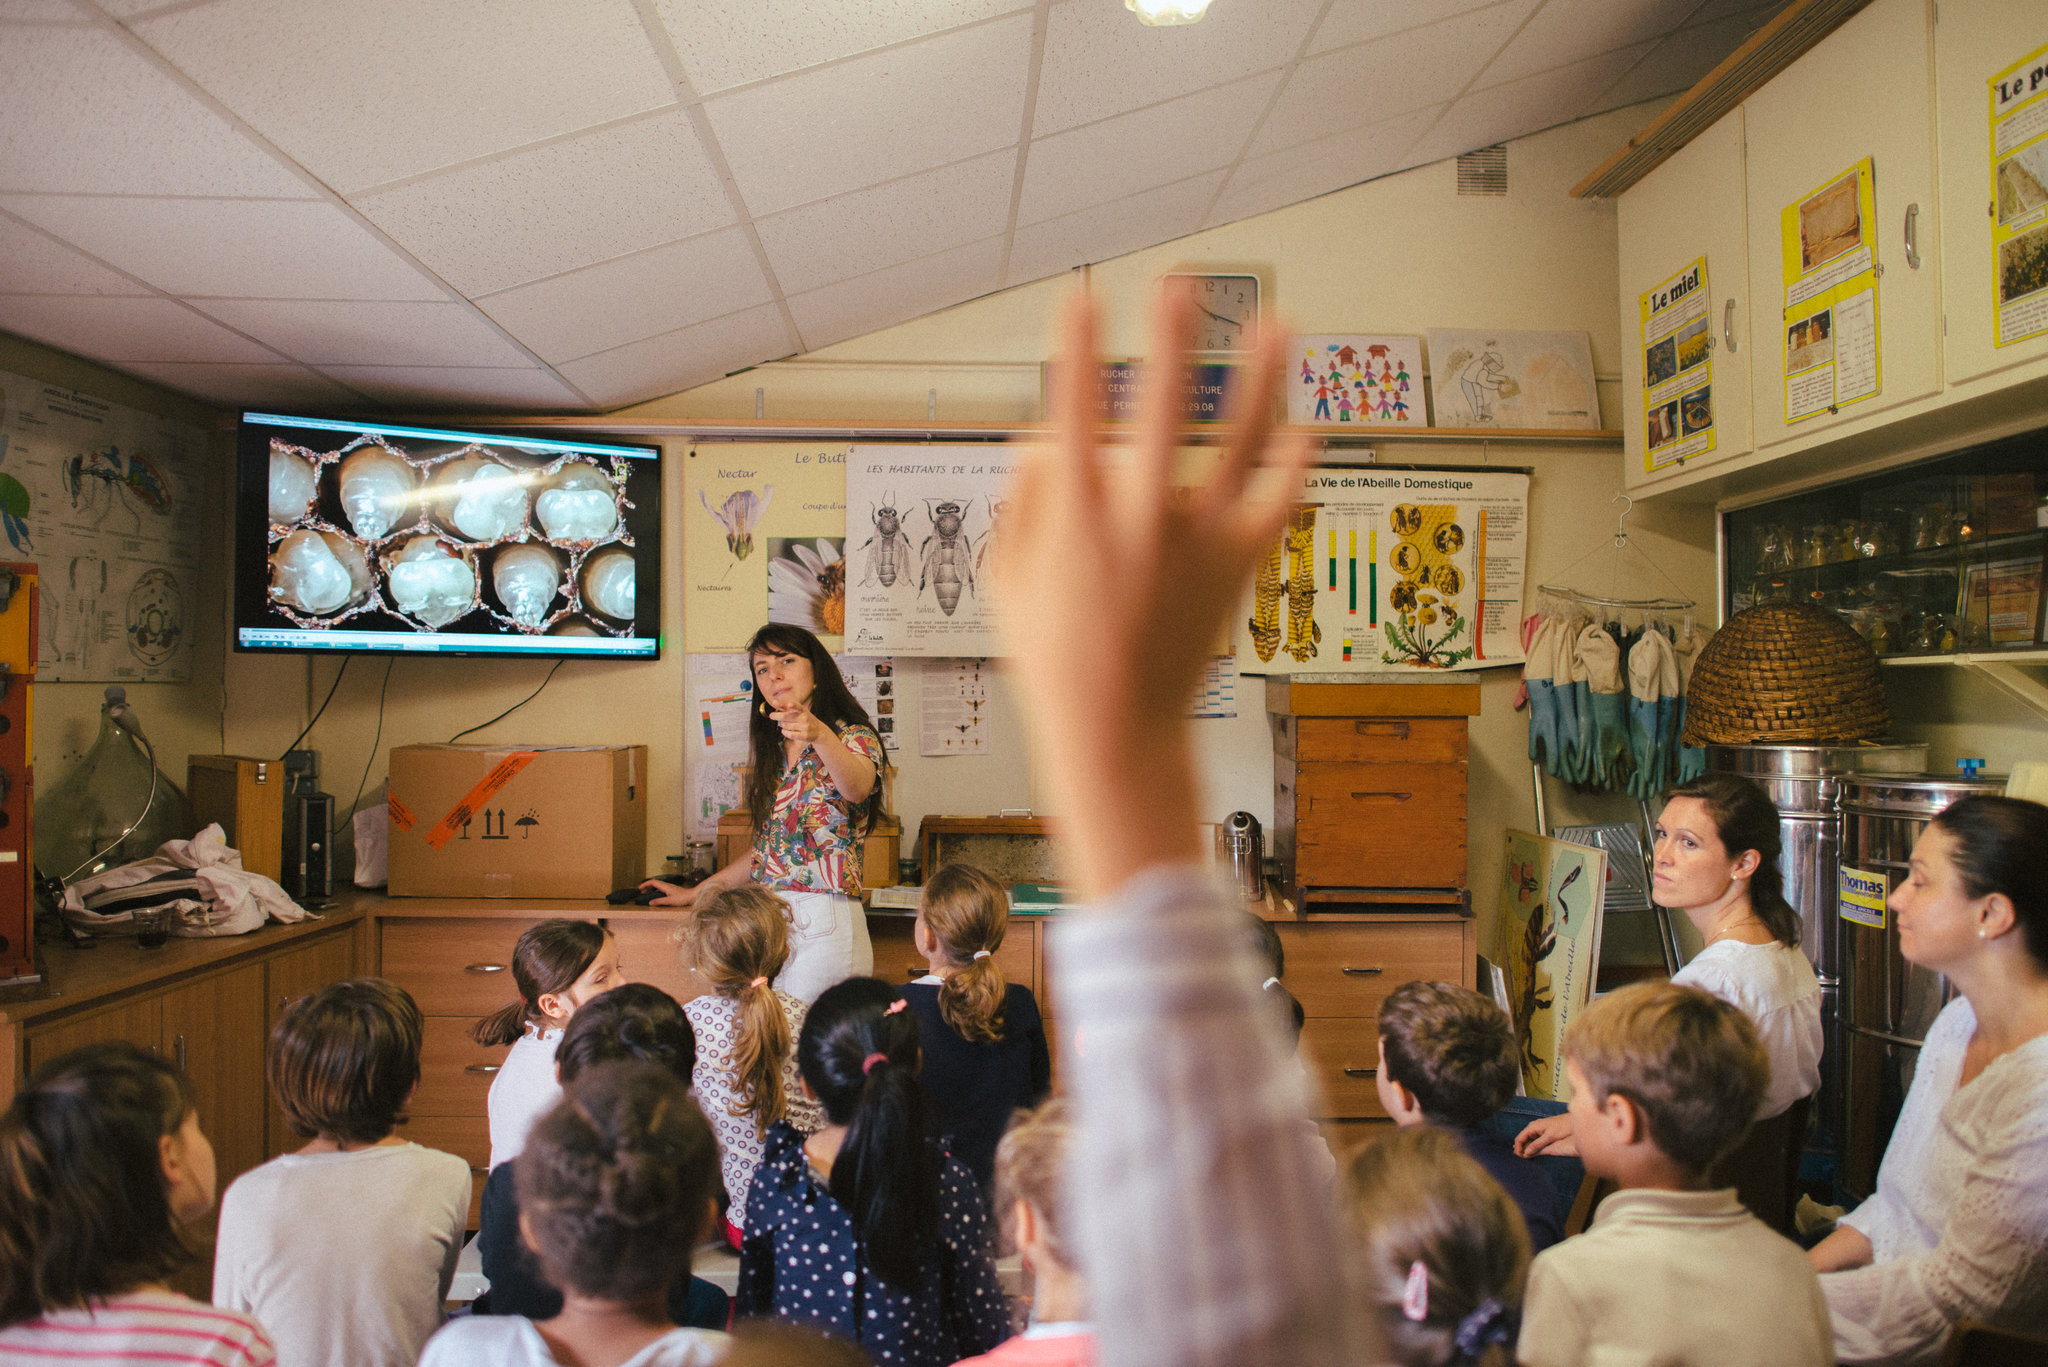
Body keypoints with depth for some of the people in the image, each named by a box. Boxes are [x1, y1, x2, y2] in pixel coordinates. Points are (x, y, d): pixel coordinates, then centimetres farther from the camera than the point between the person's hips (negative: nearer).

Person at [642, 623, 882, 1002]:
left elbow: (857, 787, -30)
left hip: (824, 926, -6)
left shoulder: (855, 739, -4)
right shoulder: (772, 752, 16)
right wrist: (696, 893, 25)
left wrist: (820, 735, -48)